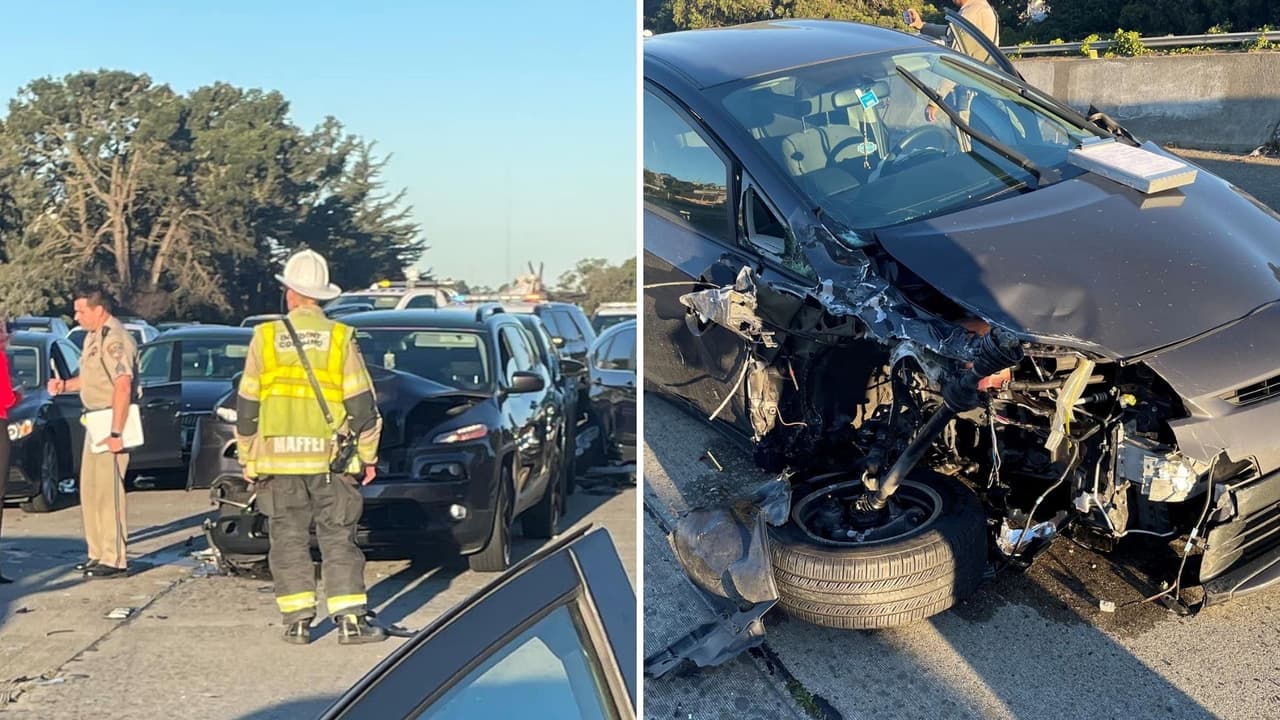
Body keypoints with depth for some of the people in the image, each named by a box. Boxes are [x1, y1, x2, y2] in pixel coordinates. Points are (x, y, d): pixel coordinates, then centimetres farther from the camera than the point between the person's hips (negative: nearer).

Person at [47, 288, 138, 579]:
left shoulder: (115, 339, -17)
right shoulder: (92, 336, 15)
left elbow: (122, 386, -25)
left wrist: (115, 433, -27)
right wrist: (64, 385, 9)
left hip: (112, 424, -10)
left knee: (108, 491, -7)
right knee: (89, 490, 15)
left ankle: (115, 560, -1)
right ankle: (98, 553, 25)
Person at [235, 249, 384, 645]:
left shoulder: (266, 337, 1)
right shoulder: (340, 338, -1)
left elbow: (246, 408, 4)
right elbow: (362, 405, -1)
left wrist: (248, 458, 14)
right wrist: (367, 456, 9)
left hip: (278, 460, 1)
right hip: (330, 459, 0)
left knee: (289, 541, 8)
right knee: (338, 540, 5)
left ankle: (297, 621, 10)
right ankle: (350, 620, 3)